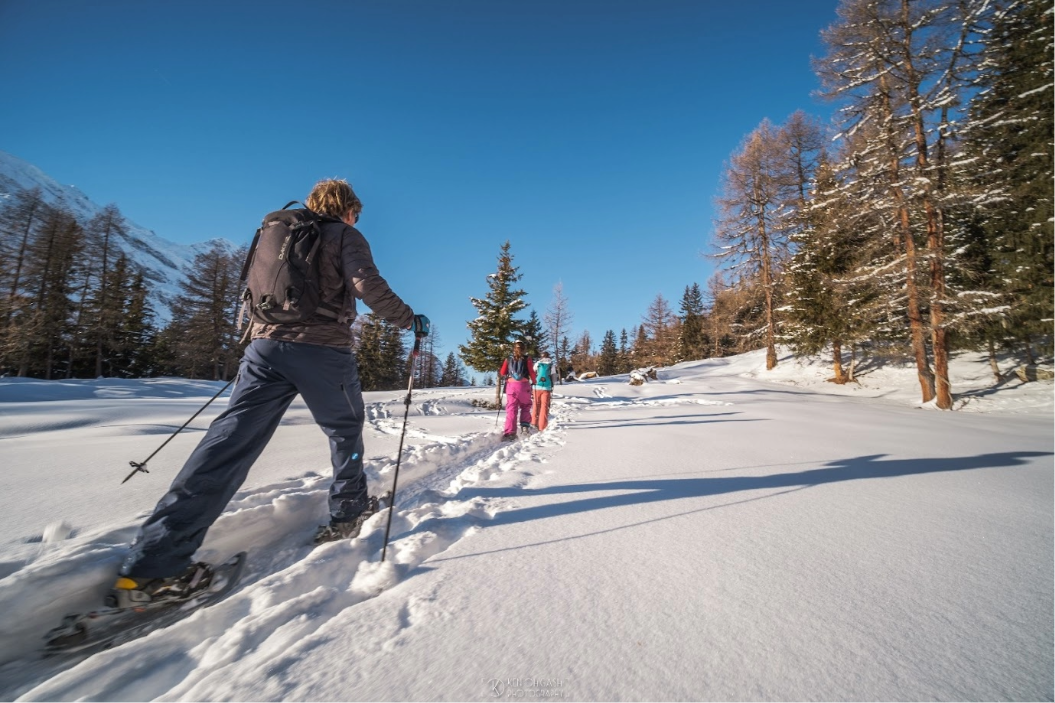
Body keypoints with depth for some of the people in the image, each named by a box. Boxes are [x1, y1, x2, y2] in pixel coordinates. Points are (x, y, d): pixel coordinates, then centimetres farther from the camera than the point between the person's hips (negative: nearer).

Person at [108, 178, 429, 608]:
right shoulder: (344, 236, 6)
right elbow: (368, 285, -12)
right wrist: (409, 320, 0)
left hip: (266, 344, 5)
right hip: (323, 349, -5)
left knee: (231, 440, 0)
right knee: (345, 430, 15)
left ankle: (151, 562, -3)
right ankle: (347, 513, 26)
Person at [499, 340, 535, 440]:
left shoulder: (508, 359, 11)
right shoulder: (527, 358, 5)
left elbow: (502, 374, 10)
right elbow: (531, 372, 2)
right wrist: (534, 382, 20)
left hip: (511, 385, 1)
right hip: (524, 385, -1)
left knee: (511, 409, 1)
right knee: (525, 406, 20)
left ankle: (510, 432, -8)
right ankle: (525, 425, 9)